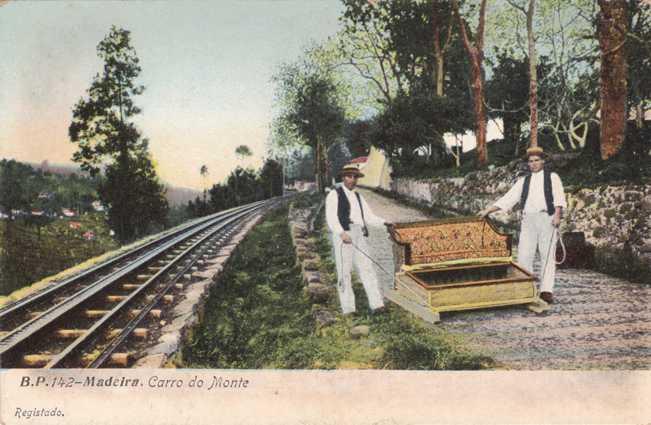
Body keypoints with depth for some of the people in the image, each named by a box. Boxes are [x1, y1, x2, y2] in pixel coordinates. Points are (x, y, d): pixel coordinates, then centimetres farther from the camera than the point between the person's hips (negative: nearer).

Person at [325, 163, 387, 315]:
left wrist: (384, 222, -1)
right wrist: (342, 233, -25)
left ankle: (377, 305, -14)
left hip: (359, 236, 5)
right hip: (342, 236, -5)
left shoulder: (358, 197, 24)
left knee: (367, 269, -7)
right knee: (344, 272, -5)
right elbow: (331, 217, -9)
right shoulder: (334, 195, 5)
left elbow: (369, 217, 18)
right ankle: (348, 309, -3)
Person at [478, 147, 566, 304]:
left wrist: (557, 214, -19)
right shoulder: (523, 181, 19)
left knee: (547, 255, -6)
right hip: (528, 220, 3)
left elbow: (559, 197, -3)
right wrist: (488, 210, 7)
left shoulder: (552, 177, 10)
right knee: (524, 255, -3)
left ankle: (546, 291, -10)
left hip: (547, 218, -3)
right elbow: (508, 198, 14)